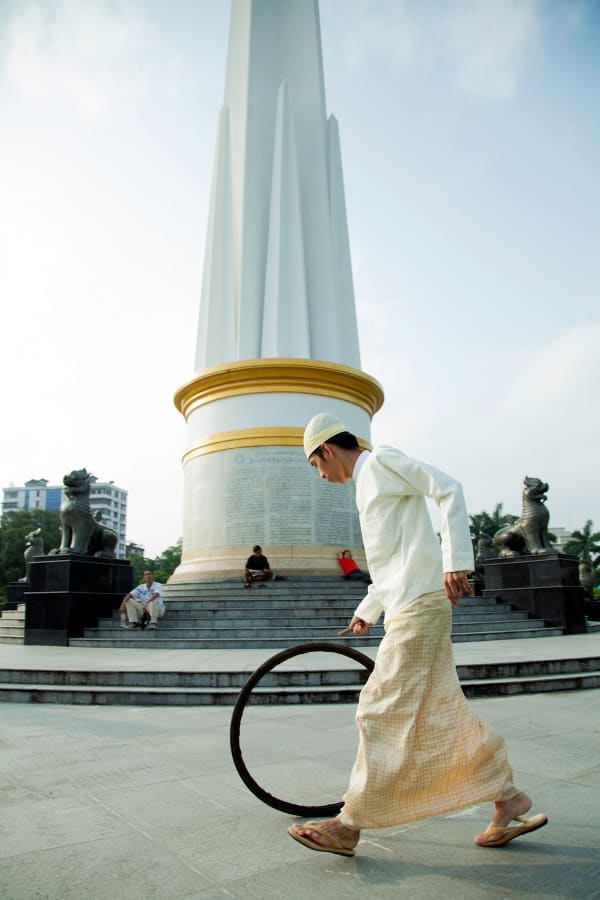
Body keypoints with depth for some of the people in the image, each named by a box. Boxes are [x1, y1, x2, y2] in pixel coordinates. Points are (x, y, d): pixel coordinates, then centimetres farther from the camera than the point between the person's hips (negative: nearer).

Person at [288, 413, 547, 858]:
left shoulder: (382, 460, -3)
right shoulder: (369, 483, 24)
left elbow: (449, 490, -15)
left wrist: (457, 562, -22)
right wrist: (366, 610, 30)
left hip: (419, 604, -10)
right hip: (406, 608, 10)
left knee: (386, 712, -5)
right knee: (443, 712, 11)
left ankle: (349, 825, 4)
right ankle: (509, 800, 22)